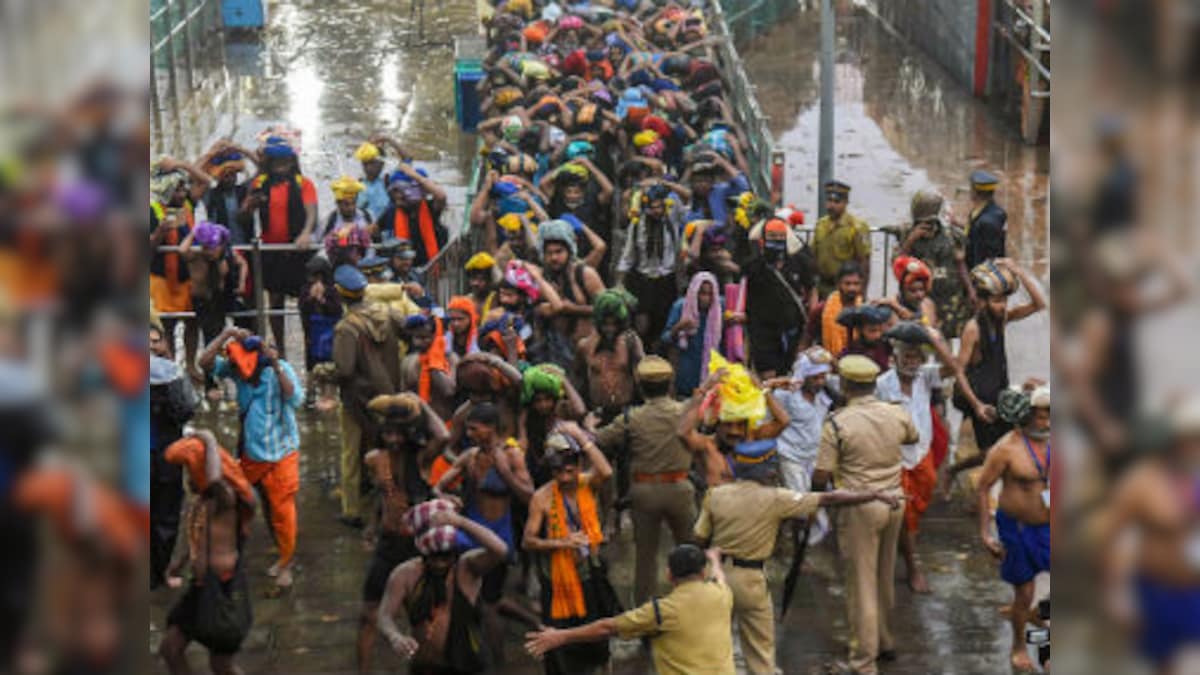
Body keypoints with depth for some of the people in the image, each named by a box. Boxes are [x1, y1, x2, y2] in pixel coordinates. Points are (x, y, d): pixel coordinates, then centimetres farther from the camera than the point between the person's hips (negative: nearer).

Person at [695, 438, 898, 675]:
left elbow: (700, 538, -2)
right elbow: (830, 499, -11)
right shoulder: (775, 499, -14)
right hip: (749, 578, -3)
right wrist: (875, 495, -6)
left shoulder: (716, 494, -4)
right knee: (760, 648, 10)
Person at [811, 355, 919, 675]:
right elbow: (914, 437, 22)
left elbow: (821, 477, -15)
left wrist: (815, 489, 7)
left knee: (861, 583, 1)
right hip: (895, 500, 5)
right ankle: (886, 642, 36)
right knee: (885, 577, 21)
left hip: (860, 507, -5)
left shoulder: (837, 424, -16)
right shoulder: (897, 414, -1)